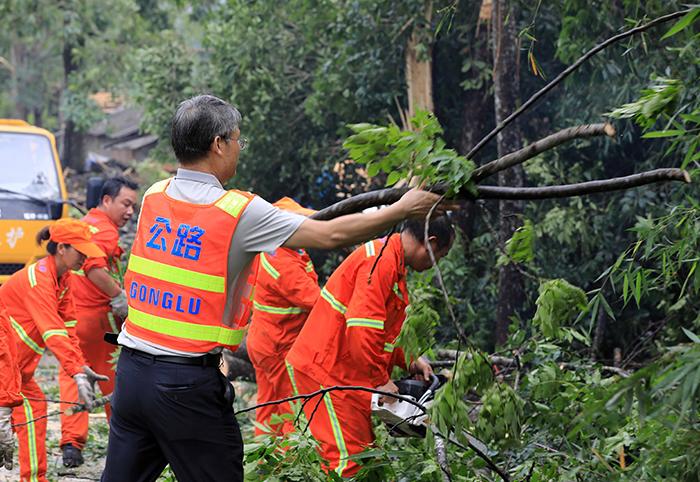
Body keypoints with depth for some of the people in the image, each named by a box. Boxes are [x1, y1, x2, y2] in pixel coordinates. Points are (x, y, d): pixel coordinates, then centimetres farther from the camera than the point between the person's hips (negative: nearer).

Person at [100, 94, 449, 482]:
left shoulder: (155, 196, 5)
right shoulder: (238, 212, -11)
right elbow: (330, 235, -8)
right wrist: (403, 210, 3)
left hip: (132, 369, 6)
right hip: (187, 384, -6)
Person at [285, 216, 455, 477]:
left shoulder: (391, 261, 18)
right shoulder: (381, 261, -17)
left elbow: (385, 330, 25)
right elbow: (362, 328, -26)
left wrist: (409, 361, 12)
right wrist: (380, 380, -18)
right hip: (327, 370, -11)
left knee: (366, 451, 8)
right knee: (347, 456, -13)